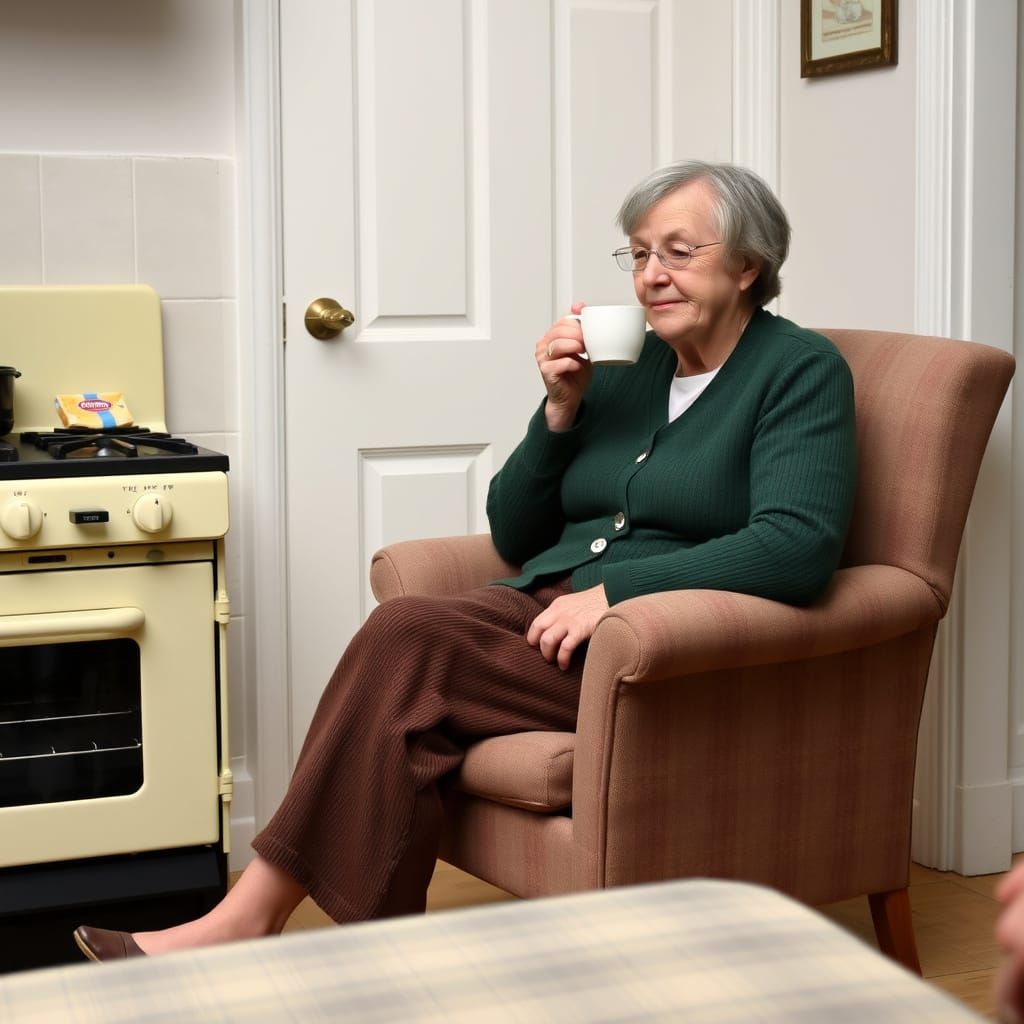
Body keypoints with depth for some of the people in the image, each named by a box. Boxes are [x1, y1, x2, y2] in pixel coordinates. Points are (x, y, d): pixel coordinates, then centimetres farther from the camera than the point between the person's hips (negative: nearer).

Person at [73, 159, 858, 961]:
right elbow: (516, 539, 17)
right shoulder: (626, 365, 17)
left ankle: (254, 917, -19)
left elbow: (799, 546, -18)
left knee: (406, 644, -26)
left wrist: (616, 590, -22)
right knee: (402, 631, -26)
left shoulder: (801, 371, 0)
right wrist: (562, 410, 1)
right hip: (547, 611, 6)